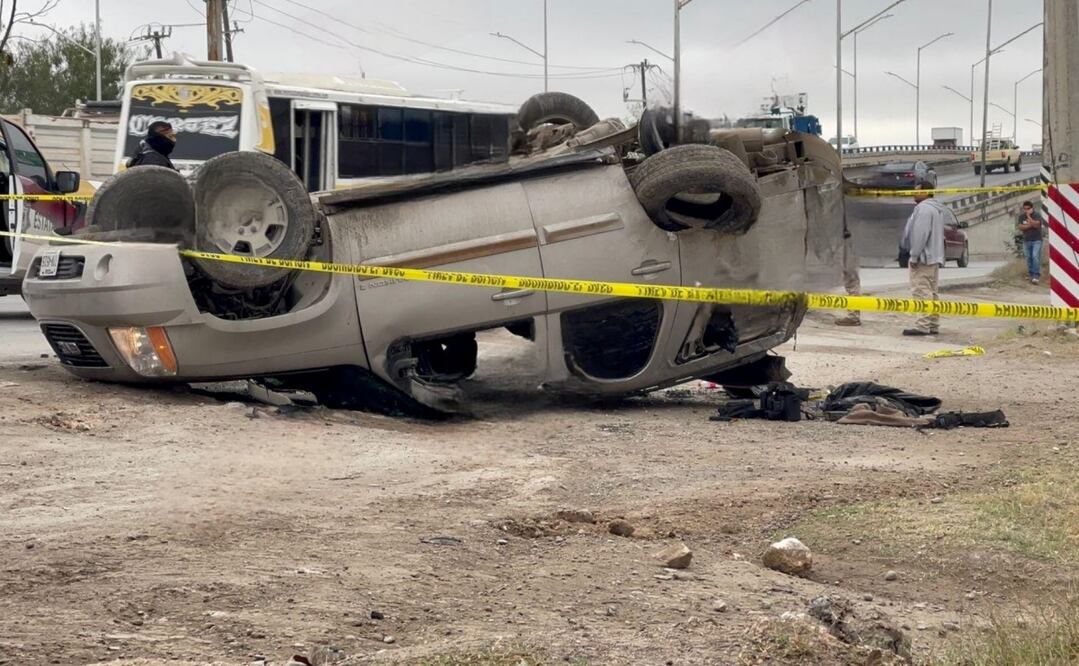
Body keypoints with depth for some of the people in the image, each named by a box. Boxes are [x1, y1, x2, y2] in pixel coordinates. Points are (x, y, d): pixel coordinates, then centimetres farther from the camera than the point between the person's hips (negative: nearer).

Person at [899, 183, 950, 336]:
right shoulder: (938, 208, 18)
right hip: (935, 258, 11)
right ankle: (934, 326, 14)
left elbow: (920, 234, -22)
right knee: (933, 292, 12)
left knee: (921, 292, -12)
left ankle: (922, 326, -15)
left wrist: (914, 256, -19)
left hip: (923, 257, -11)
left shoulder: (923, 208, -15)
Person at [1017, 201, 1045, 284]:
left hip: (1036, 240, -4)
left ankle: (1036, 276, -19)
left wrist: (1028, 216, -19)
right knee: (1028, 258, 6)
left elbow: (1036, 224, -22)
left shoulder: (1037, 215, -7)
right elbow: (1021, 227, -5)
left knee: (1035, 257, -16)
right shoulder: (1021, 216, 5)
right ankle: (1031, 275, 15)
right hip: (1026, 240, 4)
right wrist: (1030, 225, -17)